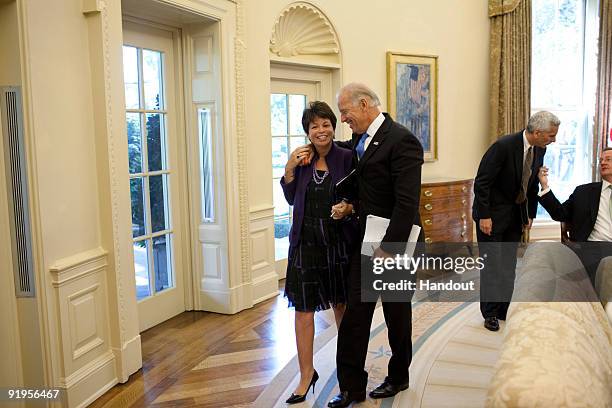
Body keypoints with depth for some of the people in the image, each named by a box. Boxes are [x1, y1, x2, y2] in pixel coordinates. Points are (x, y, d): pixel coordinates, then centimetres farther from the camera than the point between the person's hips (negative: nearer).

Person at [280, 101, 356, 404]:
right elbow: (291, 199, 7)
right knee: (303, 308, 2)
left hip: (339, 240, -2)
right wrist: (289, 169, -6)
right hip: (305, 242, 2)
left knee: (341, 303, 14)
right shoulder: (301, 159, 4)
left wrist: (350, 206, -22)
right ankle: (306, 374, 16)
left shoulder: (346, 158, -4)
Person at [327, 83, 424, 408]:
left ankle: (398, 377, 33)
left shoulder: (401, 141, -18)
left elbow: (407, 203, -22)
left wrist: (389, 249, -22)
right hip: (364, 242, 7)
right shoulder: (358, 139, 8)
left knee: (397, 315, 12)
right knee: (355, 314, 5)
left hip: (393, 245, -7)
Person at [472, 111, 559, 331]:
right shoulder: (504, 146, -22)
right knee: (491, 264, 0)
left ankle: (503, 310, 22)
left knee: (509, 264, 11)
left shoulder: (539, 149, 0)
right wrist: (484, 216, -21)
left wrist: (530, 214, 11)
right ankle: (490, 313, 12)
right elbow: (482, 182, -21)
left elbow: (532, 184, 11)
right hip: (493, 214, -7)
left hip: (516, 214, 7)